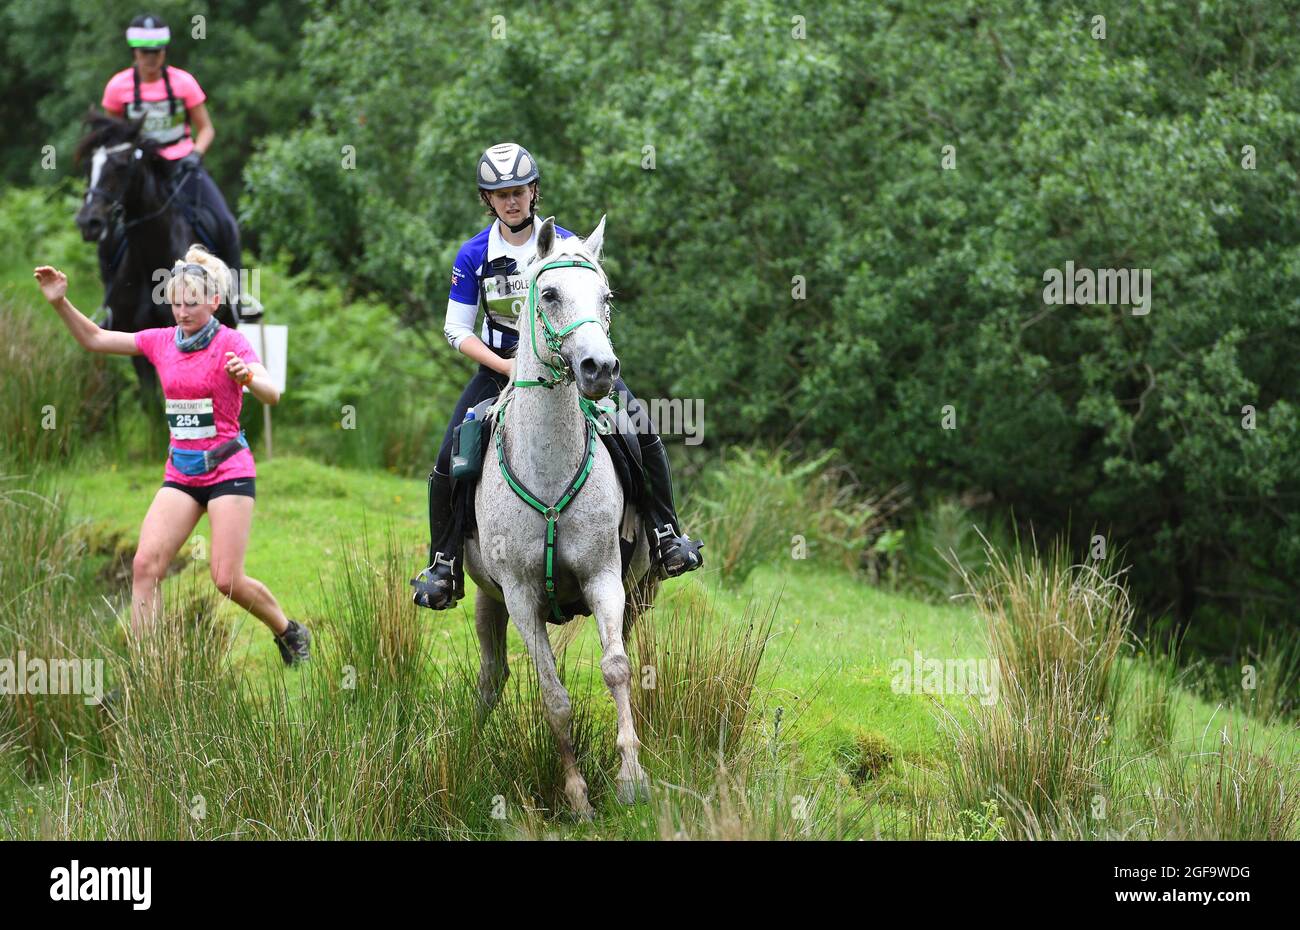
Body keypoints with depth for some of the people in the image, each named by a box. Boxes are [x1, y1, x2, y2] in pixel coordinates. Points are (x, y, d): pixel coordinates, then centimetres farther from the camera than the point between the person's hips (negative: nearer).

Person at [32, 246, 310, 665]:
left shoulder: (231, 342, -10)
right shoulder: (162, 341, 5)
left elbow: (271, 395, -24)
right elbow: (94, 339, 11)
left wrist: (249, 377, -47)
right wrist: (61, 302, -4)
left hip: (228, 469, -5)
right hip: (181, 471, 5)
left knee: (227, 580, -8)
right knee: (145, 564, -12)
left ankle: (290, 633, 19)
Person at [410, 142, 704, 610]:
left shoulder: (564, 245, -5)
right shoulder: (474, 255, -5)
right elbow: (457, 329, -3)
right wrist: (507, 367, -16)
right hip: (501, 364, 0)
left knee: (643, 432, -16)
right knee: (449, 460, -13)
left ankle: (666, 537, -2)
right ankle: (444, 565, 2)